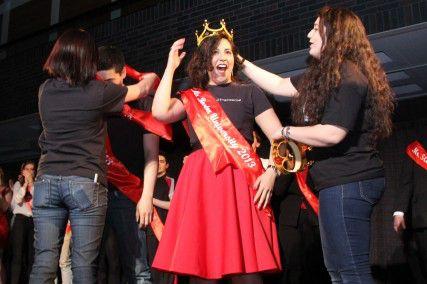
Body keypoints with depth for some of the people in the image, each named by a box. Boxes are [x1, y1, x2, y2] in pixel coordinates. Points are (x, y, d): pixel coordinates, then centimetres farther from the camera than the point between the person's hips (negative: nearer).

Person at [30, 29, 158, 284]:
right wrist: (152, 76, 34)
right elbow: (143, 89, 12)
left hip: (47, 180, 4)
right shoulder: (98, 91, -4)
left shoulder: (45, 90, 7)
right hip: (86, 182, -4)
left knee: (44, 263, 2)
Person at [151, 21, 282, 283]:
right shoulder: (191, 97, 18)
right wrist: (171, 67, 7)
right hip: (200, 180, 2)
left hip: (241, 180, -1)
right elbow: (160, 112, -2)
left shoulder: (249, 93, 15)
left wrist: (271, 172, -10)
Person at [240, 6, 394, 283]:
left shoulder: (348, 77, -14)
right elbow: (280, 85, 25)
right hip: (343, 180, 11)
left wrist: (285, 131, -8)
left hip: (348, 182, -11)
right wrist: (242, 63, 27)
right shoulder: (324, 75, 18)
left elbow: (331, 134, -22)